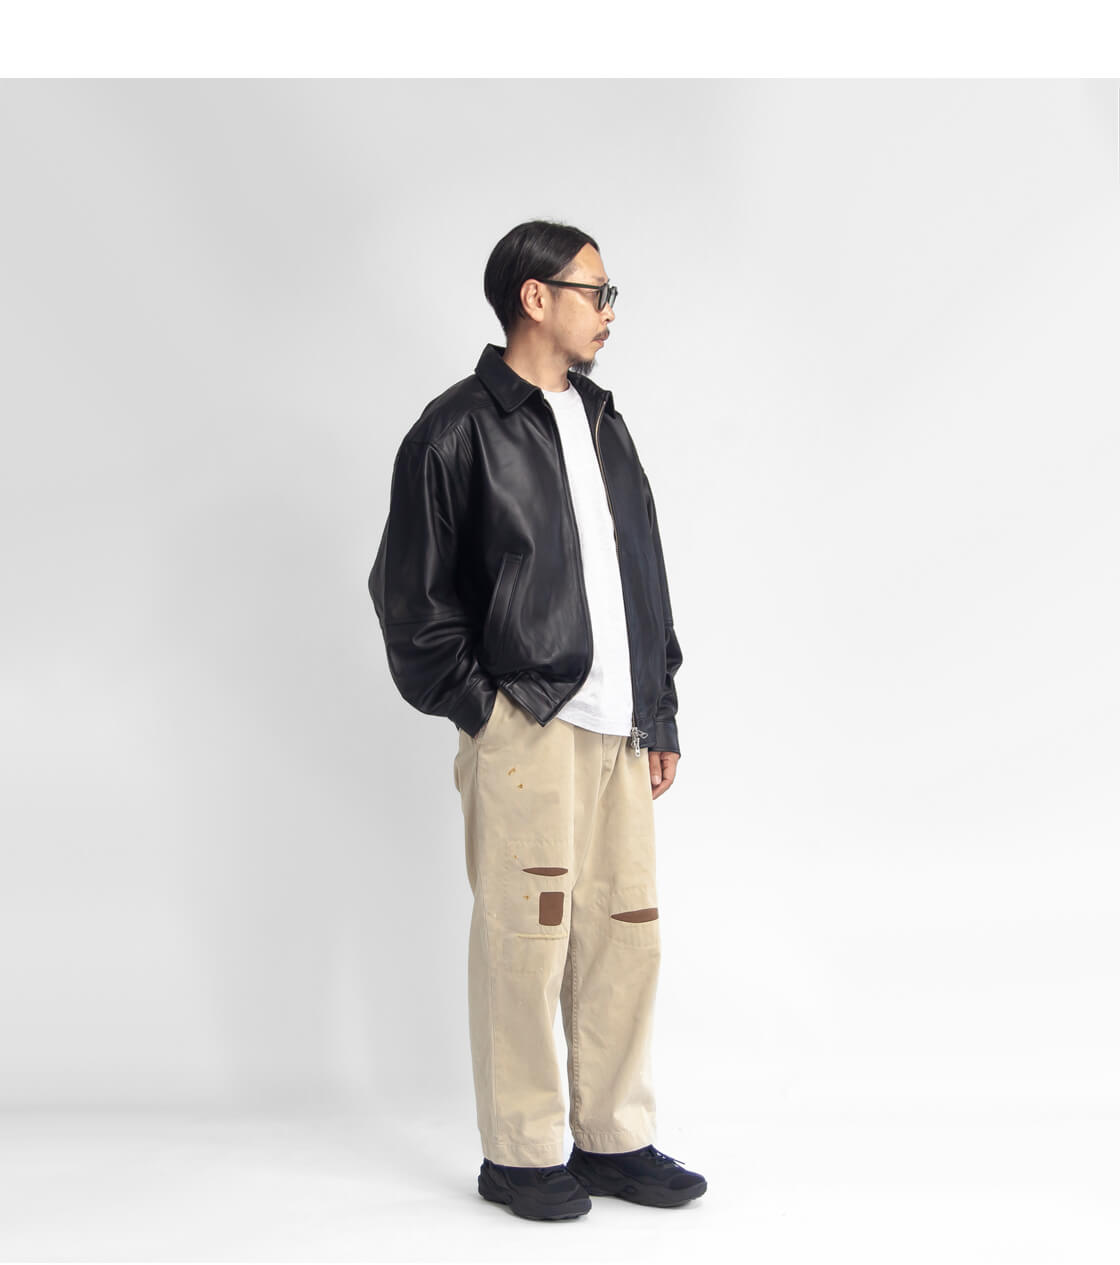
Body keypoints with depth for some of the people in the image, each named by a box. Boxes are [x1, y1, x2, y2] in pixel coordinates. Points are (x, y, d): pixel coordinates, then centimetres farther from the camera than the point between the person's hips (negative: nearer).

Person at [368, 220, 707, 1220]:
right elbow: (408, 592, -4)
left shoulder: (603, 421, 17)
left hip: (617, 729, 7)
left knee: (628, 932, 9)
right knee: (525, 936, -1)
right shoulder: (458, 430, -5)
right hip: (525, 726, -7)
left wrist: (661, 713, 17)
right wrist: (477, 704, -7)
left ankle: (614, 1140, 22)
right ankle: (520, 1155, 14)